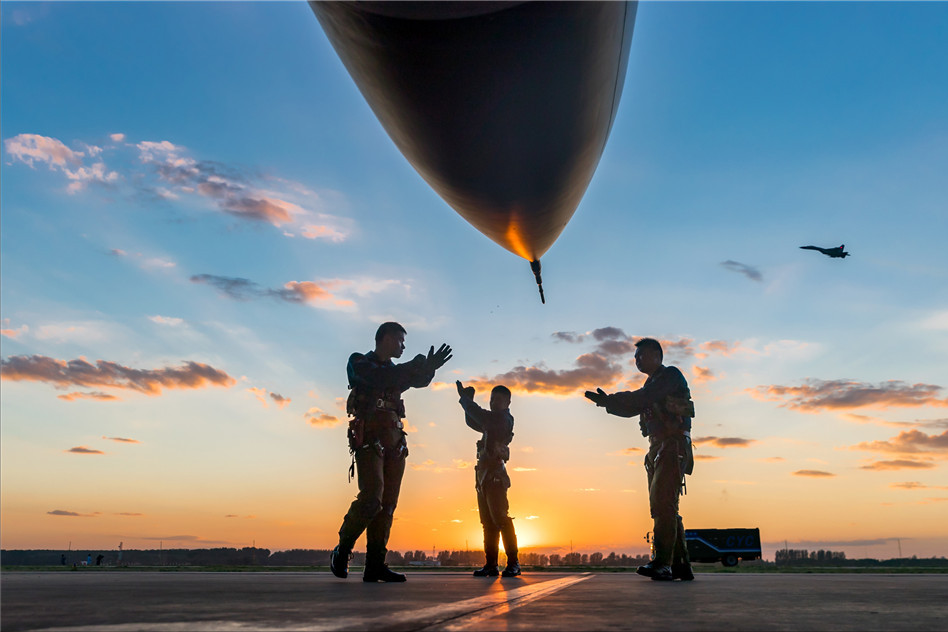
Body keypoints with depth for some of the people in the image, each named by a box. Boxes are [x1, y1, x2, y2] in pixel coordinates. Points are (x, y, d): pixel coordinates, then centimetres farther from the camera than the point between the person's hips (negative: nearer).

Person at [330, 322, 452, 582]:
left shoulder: (394, 370, 23)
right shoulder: (359, 363, 4)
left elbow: (418, 381, 5)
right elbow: (379, 378, -16)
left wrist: (428, 368, -16)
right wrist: (417, 365, -15)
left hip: (394, 442, 7)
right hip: (369, 440, -6)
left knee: (388, 503, 0)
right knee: (371, 498, -18)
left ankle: (375, 566, 2)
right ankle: (342, 551, 1)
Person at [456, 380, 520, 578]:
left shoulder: (504, 419, -6)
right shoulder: (493, 420, 20)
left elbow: (481, 416, -17)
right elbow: (473, 422, 28)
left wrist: (464, 398, -6)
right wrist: (468, 400, 14)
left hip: (494, 474, -9)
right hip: (484, 473, 9)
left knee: (500, 518, -11)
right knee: (488, 521, 6)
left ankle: (513, 563, -7)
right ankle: (491, 564, 8)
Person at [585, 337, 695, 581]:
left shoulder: (671, 375, -4)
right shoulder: (653, 383, 24)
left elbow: (641, 399, -17)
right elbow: (633, 408, 17)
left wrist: (609, 400, -12)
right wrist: (608, 402, 3)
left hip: (673, 447, -9)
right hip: (657, 449, 9)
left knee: (662, 502, -17)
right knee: (665, 507, 7)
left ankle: (662, 563, -21)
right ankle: (680, 566, 11)